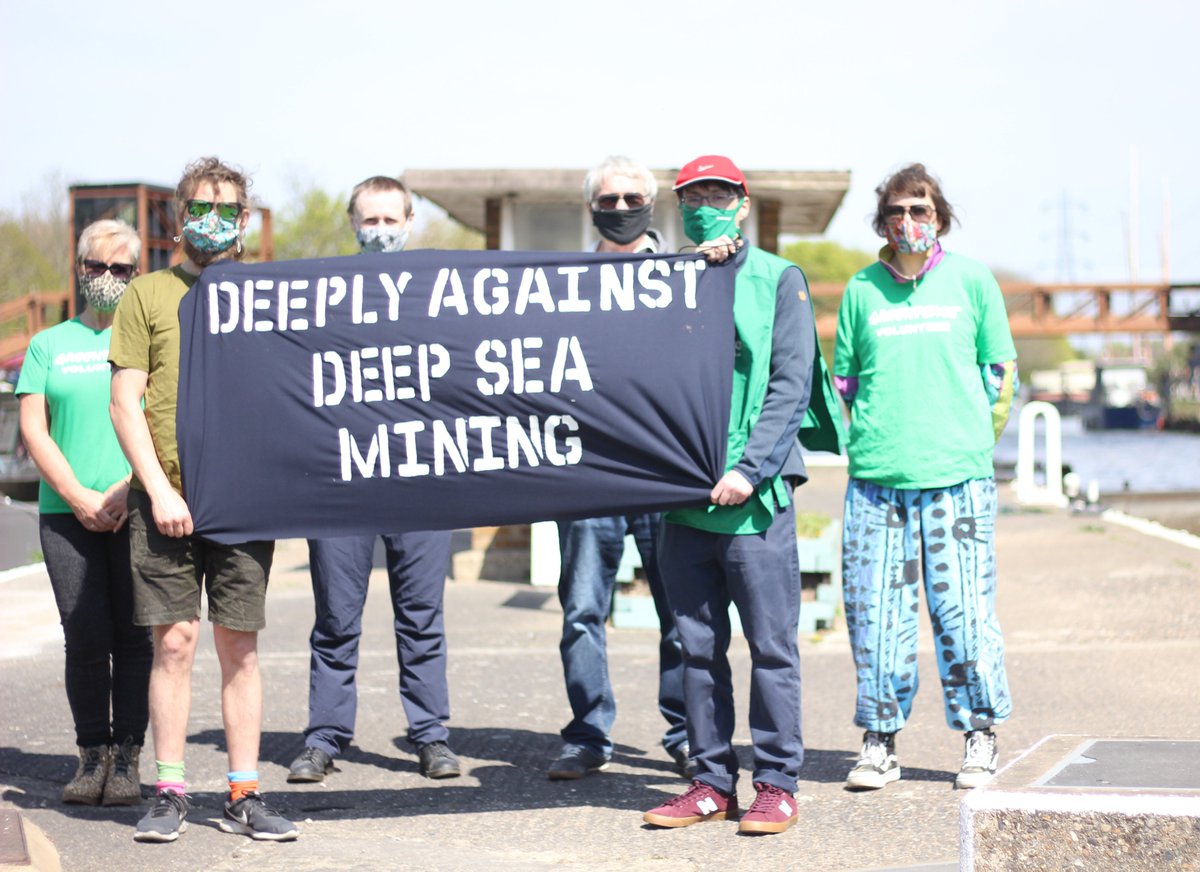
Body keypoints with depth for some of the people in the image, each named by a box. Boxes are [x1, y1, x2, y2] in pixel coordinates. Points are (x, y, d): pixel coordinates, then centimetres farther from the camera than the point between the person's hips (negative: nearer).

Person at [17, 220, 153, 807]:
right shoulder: (49, 345, 15)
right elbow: (33, 429, 7)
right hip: (66, 511, 1)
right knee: (86, 638, -5)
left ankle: (128, 758, 1)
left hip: (138, 511, -1)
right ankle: (93, 755, 4)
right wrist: (79, 497, -5)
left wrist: (127, 488, -10)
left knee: (134, 638, -4)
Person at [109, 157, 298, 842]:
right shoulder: (149, 294, 7)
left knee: (240, 647, 2)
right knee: (175, 642, -2)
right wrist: (158, 487, -8)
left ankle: (245, 796, 7)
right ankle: (170, 793, 5)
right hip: (169, 497, -1)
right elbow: (126, 402, 2)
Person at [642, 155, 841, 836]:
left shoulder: (779, 279, 4)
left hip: (757, 495, -4)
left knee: (771, 645, -2)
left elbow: (790, 385, -3)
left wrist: (749, 468, -13)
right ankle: (713, 781, 15)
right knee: (699, 646, 7)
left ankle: (777, 784, 5)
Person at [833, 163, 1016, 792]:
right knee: (874, 606, 1)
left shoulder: (971, 280, 5)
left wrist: (969, 439, 10)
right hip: (875, 477, 2)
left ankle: (979, 735, 10)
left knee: (962, 608, -3)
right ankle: (879, 739, 11)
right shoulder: (862, 289, 9)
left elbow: (1000, 373, 10)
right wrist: (876, 438, 10)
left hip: (957, 477, -2)